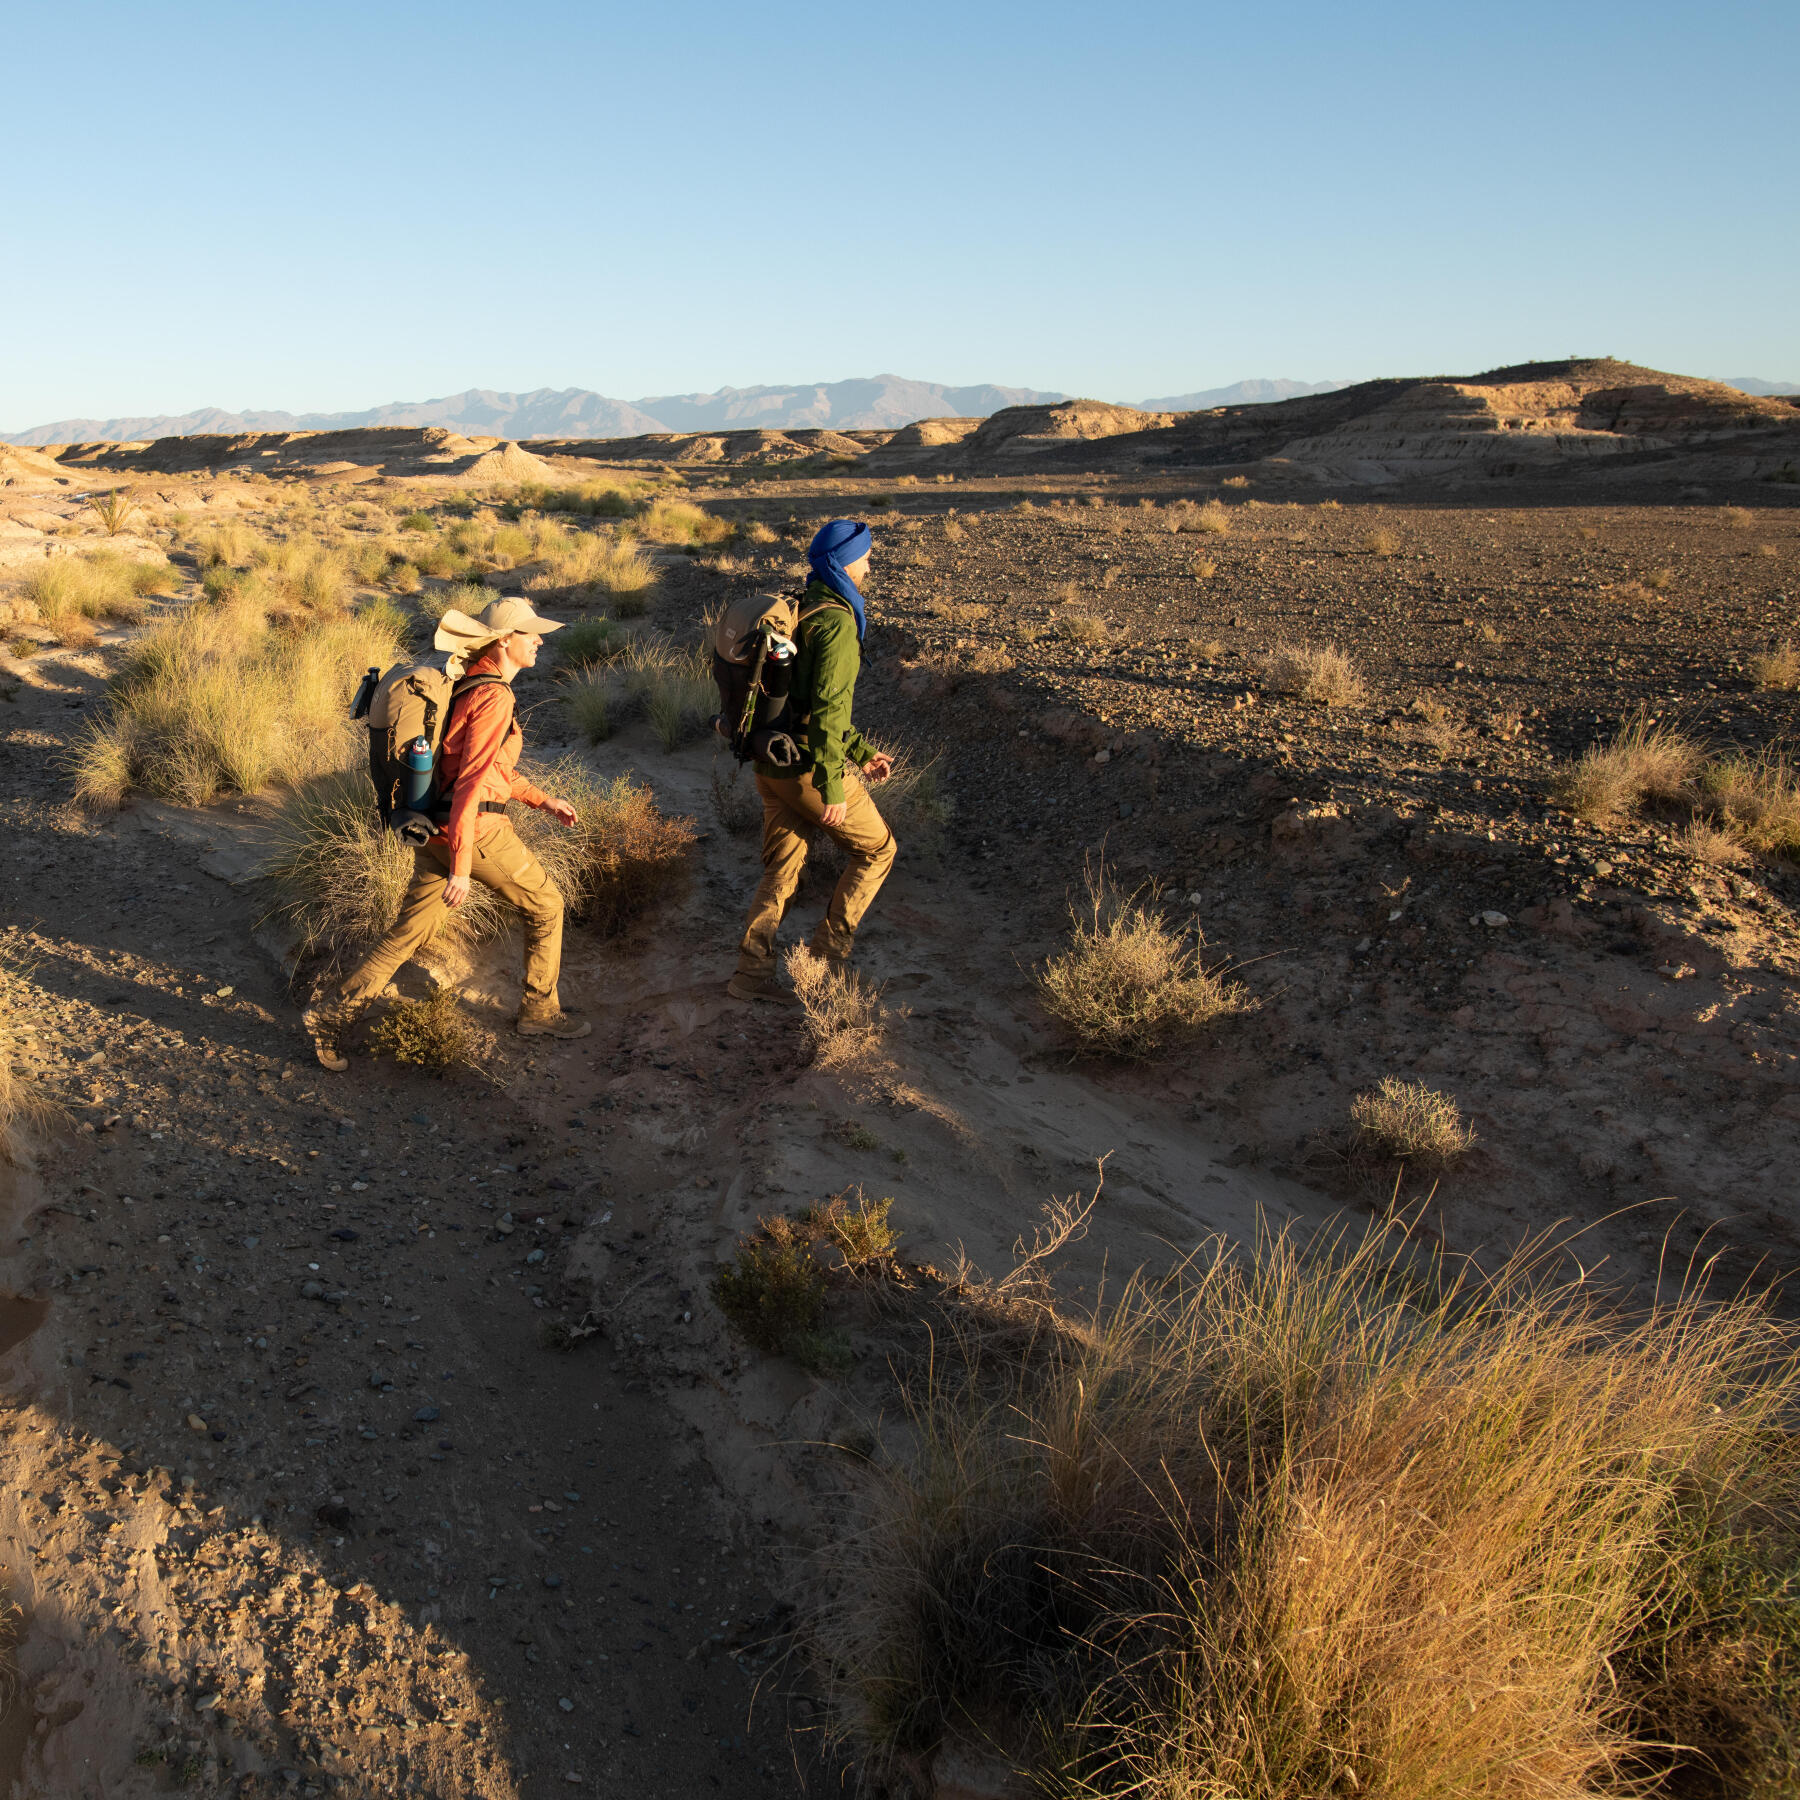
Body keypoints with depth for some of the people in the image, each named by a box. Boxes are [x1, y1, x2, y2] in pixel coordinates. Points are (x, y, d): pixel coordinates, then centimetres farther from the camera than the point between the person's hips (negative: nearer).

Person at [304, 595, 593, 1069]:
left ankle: (333, 1015, 12)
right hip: (476, 832, -9)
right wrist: (461, 868, -23)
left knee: (408, 933, 14)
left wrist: (542, 800, 26)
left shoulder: (469, 682, 12)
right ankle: (539, 1011, 23)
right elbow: (472, 782, -23)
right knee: (545, 905, 12)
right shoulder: (494, 697, -18)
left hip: (435, 829, 9)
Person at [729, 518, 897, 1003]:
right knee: (876, 849, 11)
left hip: (771, 764, 9)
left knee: (780, 871, 16)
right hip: (809, 767, -9)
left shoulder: (797, 611, 15)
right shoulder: (837, 622, -17)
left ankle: (751, 974, 16)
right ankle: (830, 948, 14)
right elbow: (827, 709, -24)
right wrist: (832, 789, -23)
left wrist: (862, 751, 23)